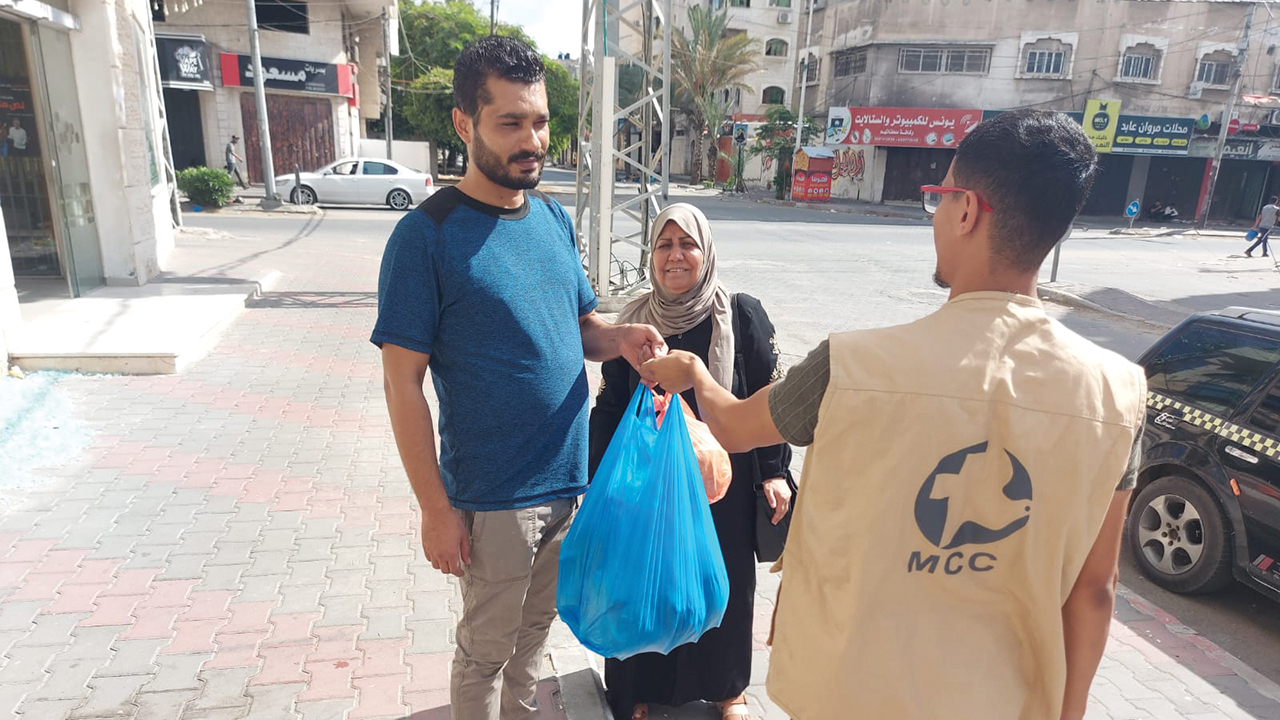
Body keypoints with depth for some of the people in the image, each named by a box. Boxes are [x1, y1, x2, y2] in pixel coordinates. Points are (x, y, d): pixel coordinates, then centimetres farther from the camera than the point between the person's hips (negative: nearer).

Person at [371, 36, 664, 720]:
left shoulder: (554, 218, 4)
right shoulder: (427, 235, -15)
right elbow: (403, 384, -14)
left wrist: (619, 338, -10)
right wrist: (436, 508, -13)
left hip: (567, 480, 6)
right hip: (492, 498, -6)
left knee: (536, 626, 25)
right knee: (486, 650, 16)